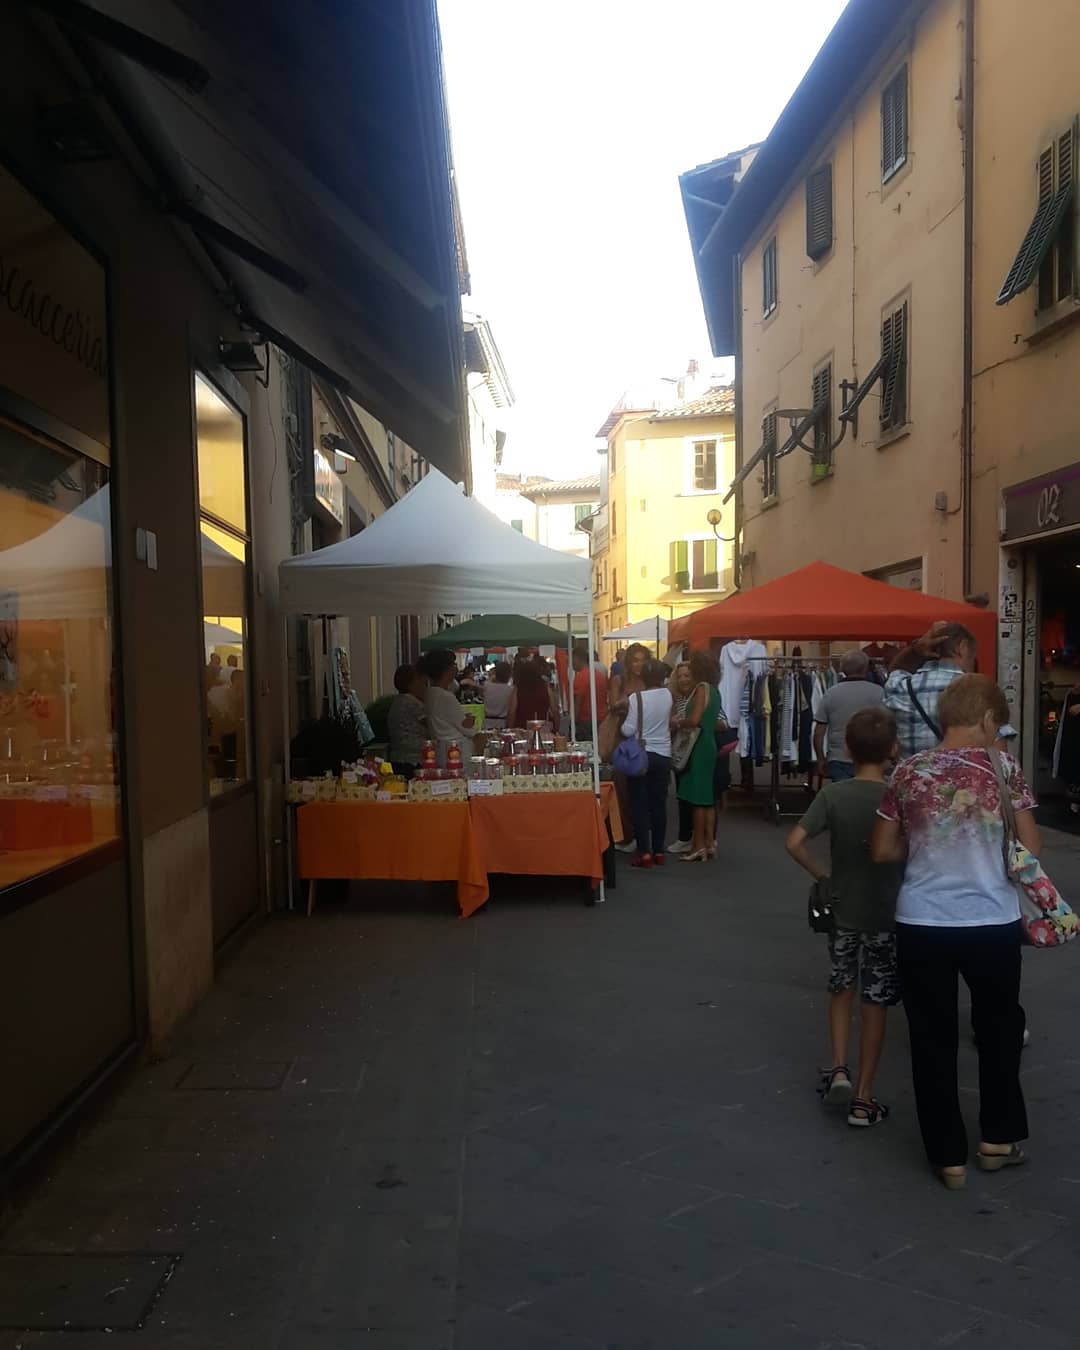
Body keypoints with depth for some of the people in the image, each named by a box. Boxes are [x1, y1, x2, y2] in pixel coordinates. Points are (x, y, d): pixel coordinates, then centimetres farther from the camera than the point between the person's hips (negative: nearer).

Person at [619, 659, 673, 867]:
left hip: (640, 755, -4)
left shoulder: (636, 697, -14)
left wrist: (621, 724, 6)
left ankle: (645, 853, 0)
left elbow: (628, 730, -14)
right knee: (659, 804, 9)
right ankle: (658, 851, 13)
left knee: (640, 805, 2)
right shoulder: (667, 695, -1)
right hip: (663, 755, 4)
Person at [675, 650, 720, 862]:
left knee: (697, 798, -5)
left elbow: (694, 720, -23)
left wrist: (679, 722, -5)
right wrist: (684, 720, 13)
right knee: (707, 797, 11)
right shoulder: (714, 689, 12)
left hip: (699, 747, -9)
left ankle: (699, 846, -2)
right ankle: (710, 843, 15)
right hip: (709, 745, 9)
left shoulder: (702, 688, -14)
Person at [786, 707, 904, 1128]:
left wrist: (821, 873, -3)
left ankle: (838, 1069, 13)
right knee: (875, 1002, 8)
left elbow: (794, 843, -18)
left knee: (841, 988, 23)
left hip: (844, 910, 1)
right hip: (887, 914, -1)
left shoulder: (833, 794, -11)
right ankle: (864, 1098, 15)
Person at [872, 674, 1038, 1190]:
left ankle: (949, 1156, 24)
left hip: (922, 924, 1)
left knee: (933, 1039, 14)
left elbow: (882, 851, 3)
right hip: (993, 923, 0)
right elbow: (1029, 851, -5)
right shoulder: (1004, 768, -7)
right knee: (999, 1029, 24)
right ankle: (998, 1138, 35)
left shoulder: (910, 772, -2)